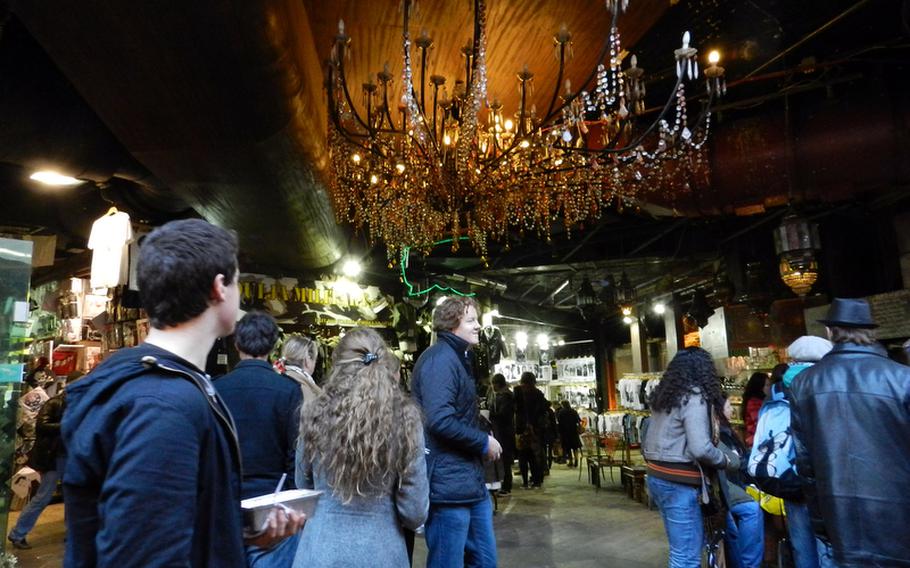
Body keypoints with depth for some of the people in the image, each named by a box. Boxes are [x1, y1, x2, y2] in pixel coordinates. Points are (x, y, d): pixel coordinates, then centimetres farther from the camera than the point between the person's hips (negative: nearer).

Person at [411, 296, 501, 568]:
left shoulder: (457, 359, 17)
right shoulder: (440, 359, -17)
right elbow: (440, 421, -28)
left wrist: (482, 440, 9)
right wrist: (484, 442, -15)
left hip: (470, 481, 10)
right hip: (449, 484, -10)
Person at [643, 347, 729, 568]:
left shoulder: (663, 395, 12)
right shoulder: (694, 397, -14)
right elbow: (700, 449, -21)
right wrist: (724, 461, -5)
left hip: (657, 477, 9)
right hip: (679, 482, -9)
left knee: (681, 547, 21)